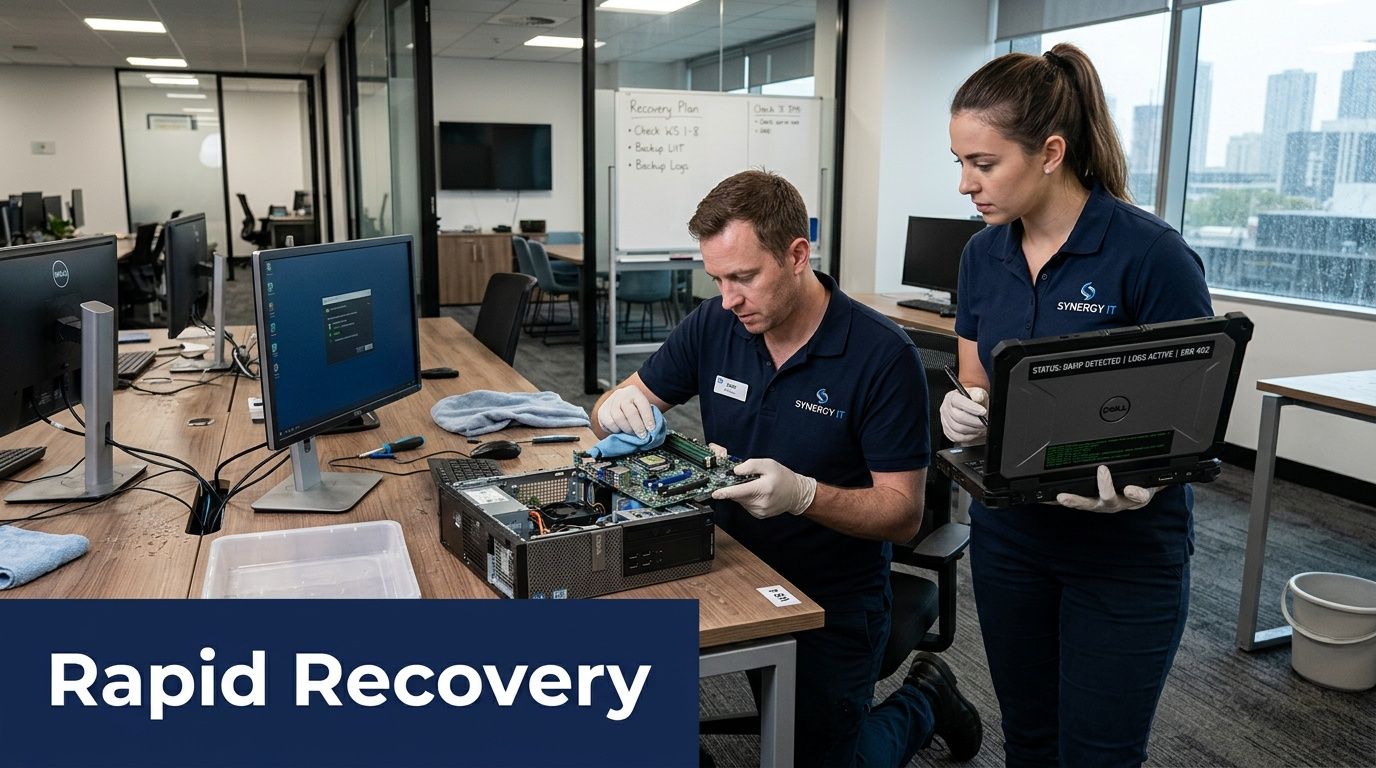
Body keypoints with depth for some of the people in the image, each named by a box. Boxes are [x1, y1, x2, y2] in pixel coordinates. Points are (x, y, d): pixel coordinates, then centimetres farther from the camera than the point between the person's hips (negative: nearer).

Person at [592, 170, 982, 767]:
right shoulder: (713, 326, -6)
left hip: (832, 602, -3)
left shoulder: (884, 356, -19)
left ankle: (923, 703, 31)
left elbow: (904, 513, -18)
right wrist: (615, 409, -21)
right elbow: (619, 410, 4)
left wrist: (804, 494, -35)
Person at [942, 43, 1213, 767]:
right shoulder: (983, 255, 0)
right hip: (1008, 534, 5)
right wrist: (965, 411, -15)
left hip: (1127, 552, -4)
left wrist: (1136, 482, -32)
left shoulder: (1152, 255, -17)